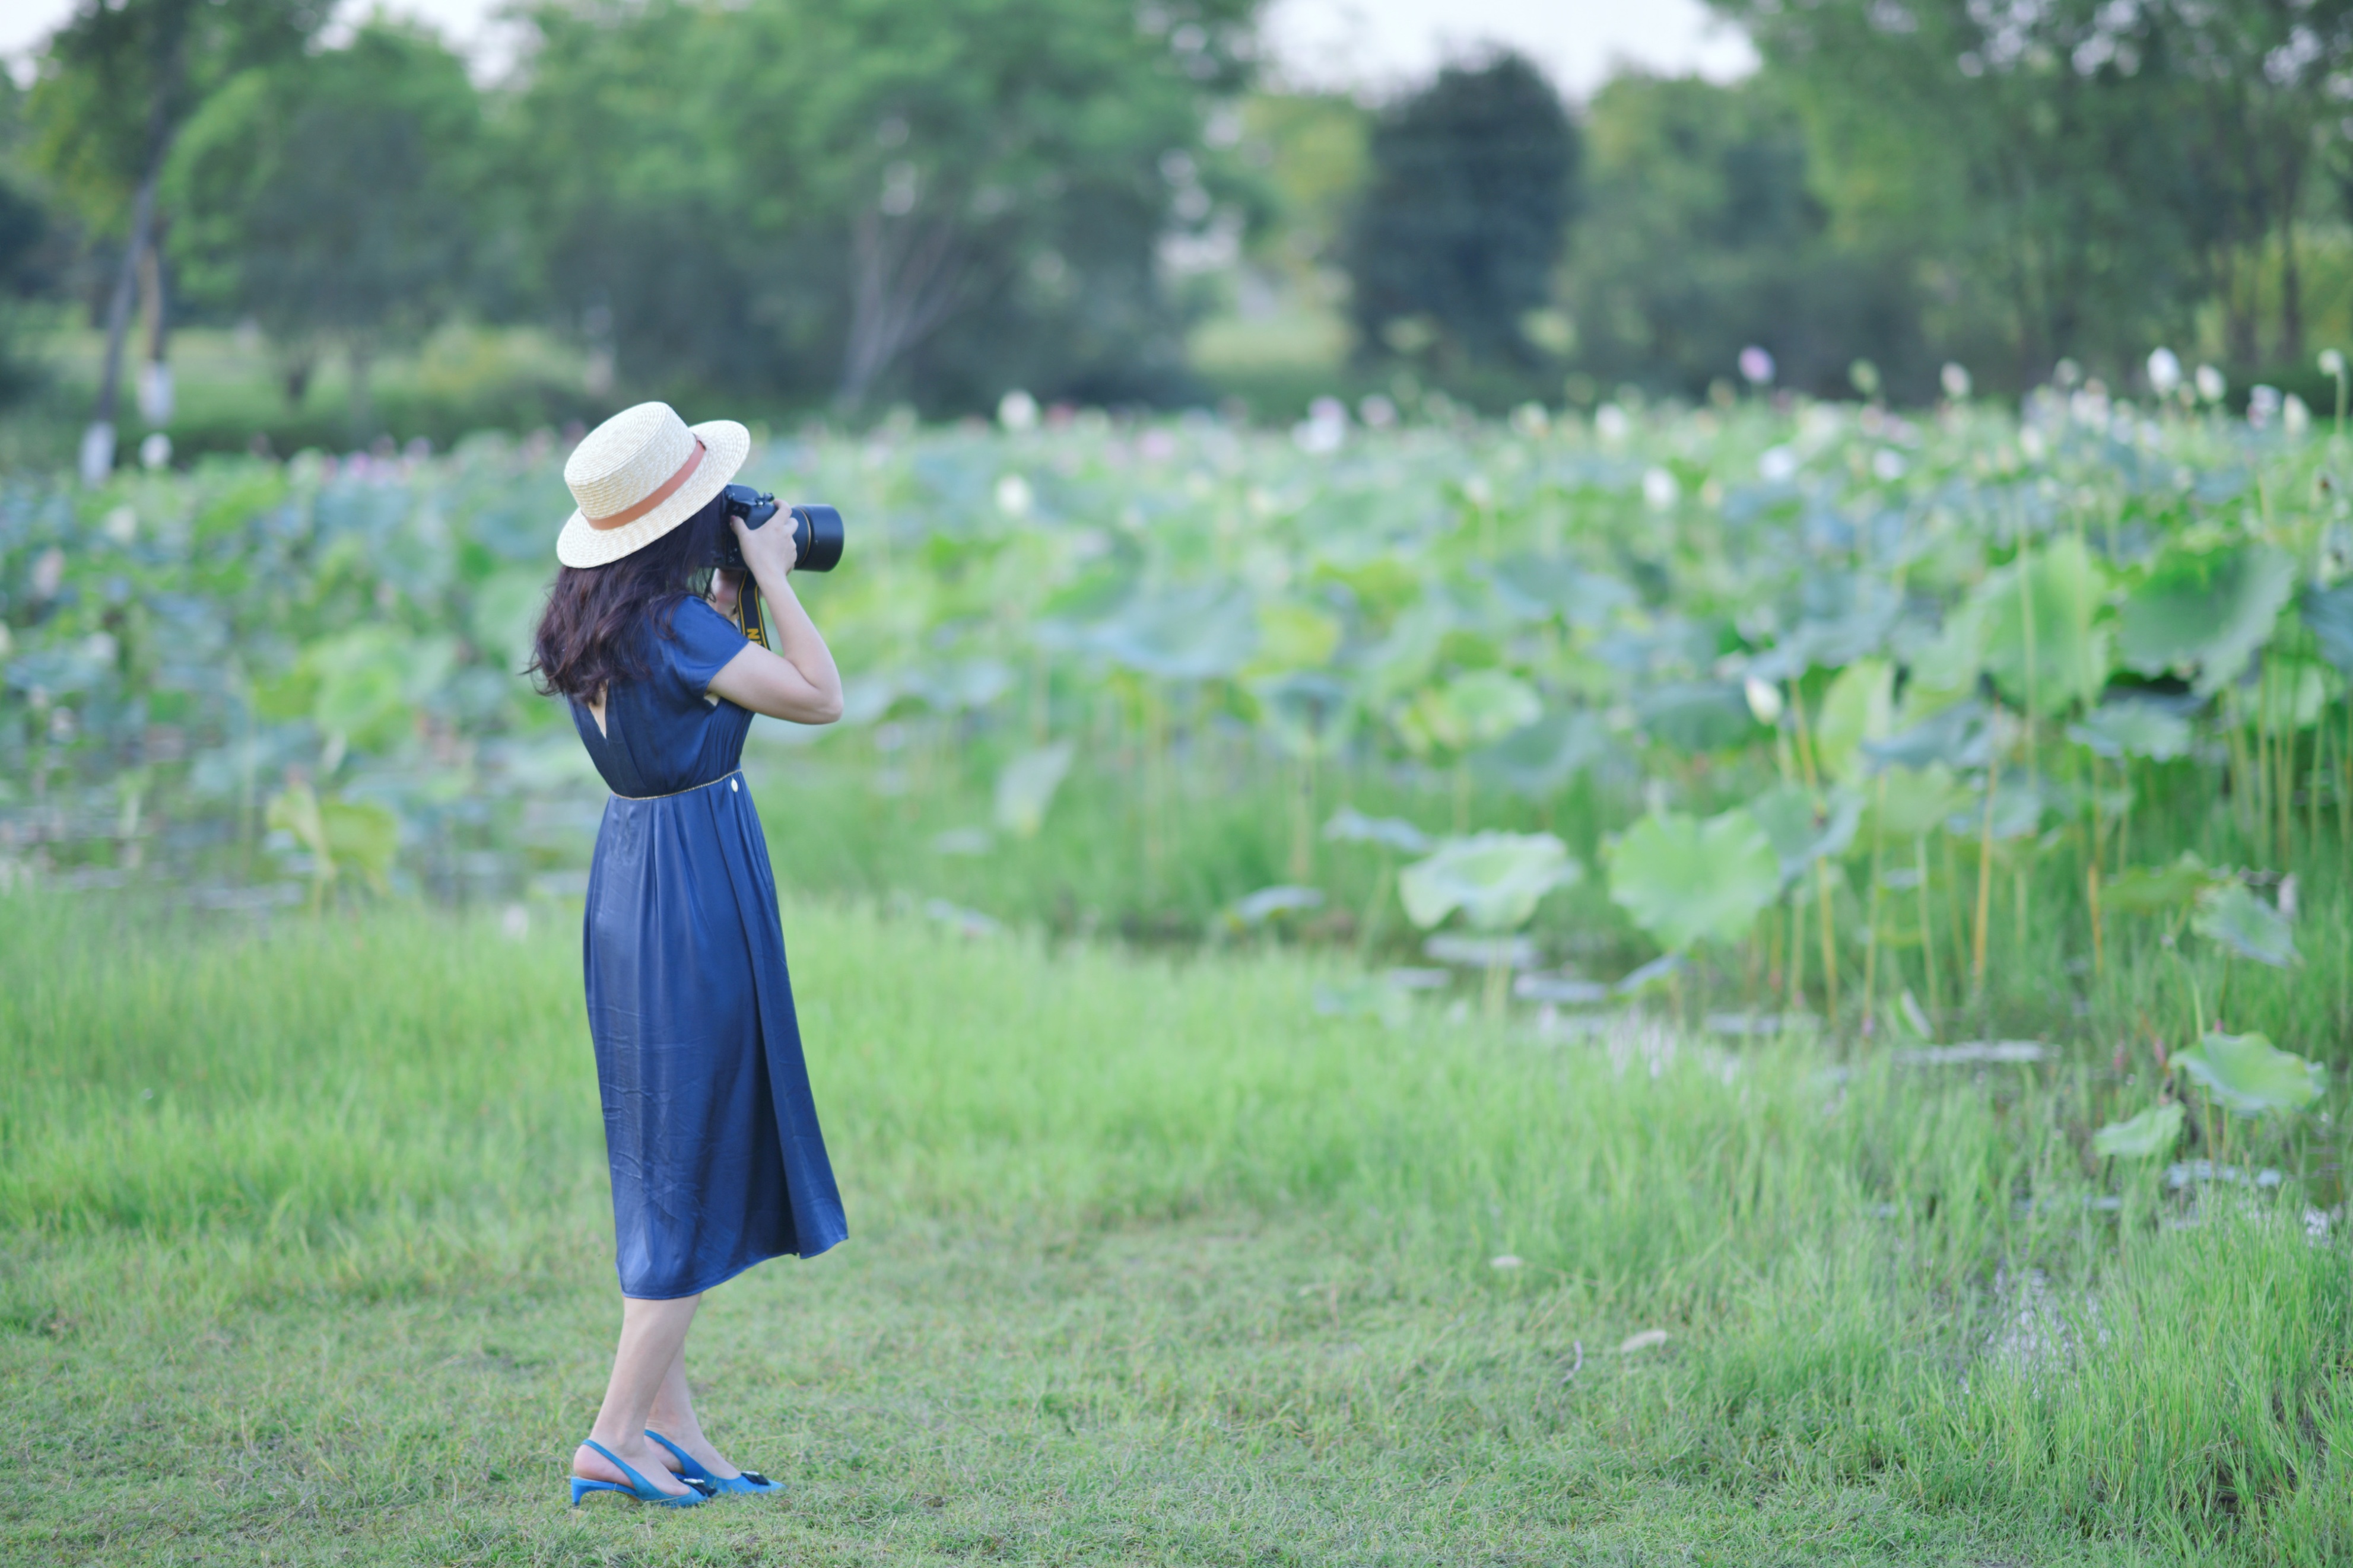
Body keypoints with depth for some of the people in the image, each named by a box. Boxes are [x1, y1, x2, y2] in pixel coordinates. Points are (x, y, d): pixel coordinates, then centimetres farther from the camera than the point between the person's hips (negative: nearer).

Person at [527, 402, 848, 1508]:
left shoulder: (592, 625, 7)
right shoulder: (672, 625, -19)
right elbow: (821, 699, -16)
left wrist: (734, 589, 13)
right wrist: (771, 576, -9)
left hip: (626, 875, 9)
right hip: (697, 887, -9)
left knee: (663, 1155, 14)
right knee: (698, 1167, -2)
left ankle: (673, 1428, 19)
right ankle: (616, 1436, -3)